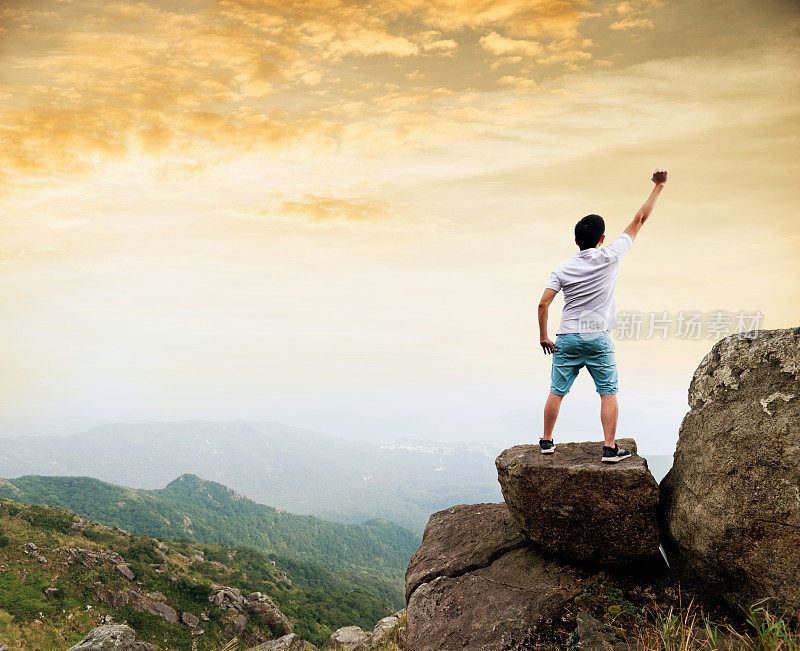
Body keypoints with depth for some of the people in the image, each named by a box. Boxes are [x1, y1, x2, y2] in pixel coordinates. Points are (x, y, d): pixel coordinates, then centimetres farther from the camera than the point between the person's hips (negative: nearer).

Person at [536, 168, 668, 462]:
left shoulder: (562, 269, 0)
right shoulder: (609, 256, -5)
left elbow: (543, 303, -6)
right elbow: (639, 220, 2)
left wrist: (543, 336, 4)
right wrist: (658, 187, 10)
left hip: (566, 339, 2)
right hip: (598, 339, -2)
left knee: (557, 392, 8)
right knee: (608, 393, 6)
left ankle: (547, 441, 17)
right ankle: (610, 447, 4)